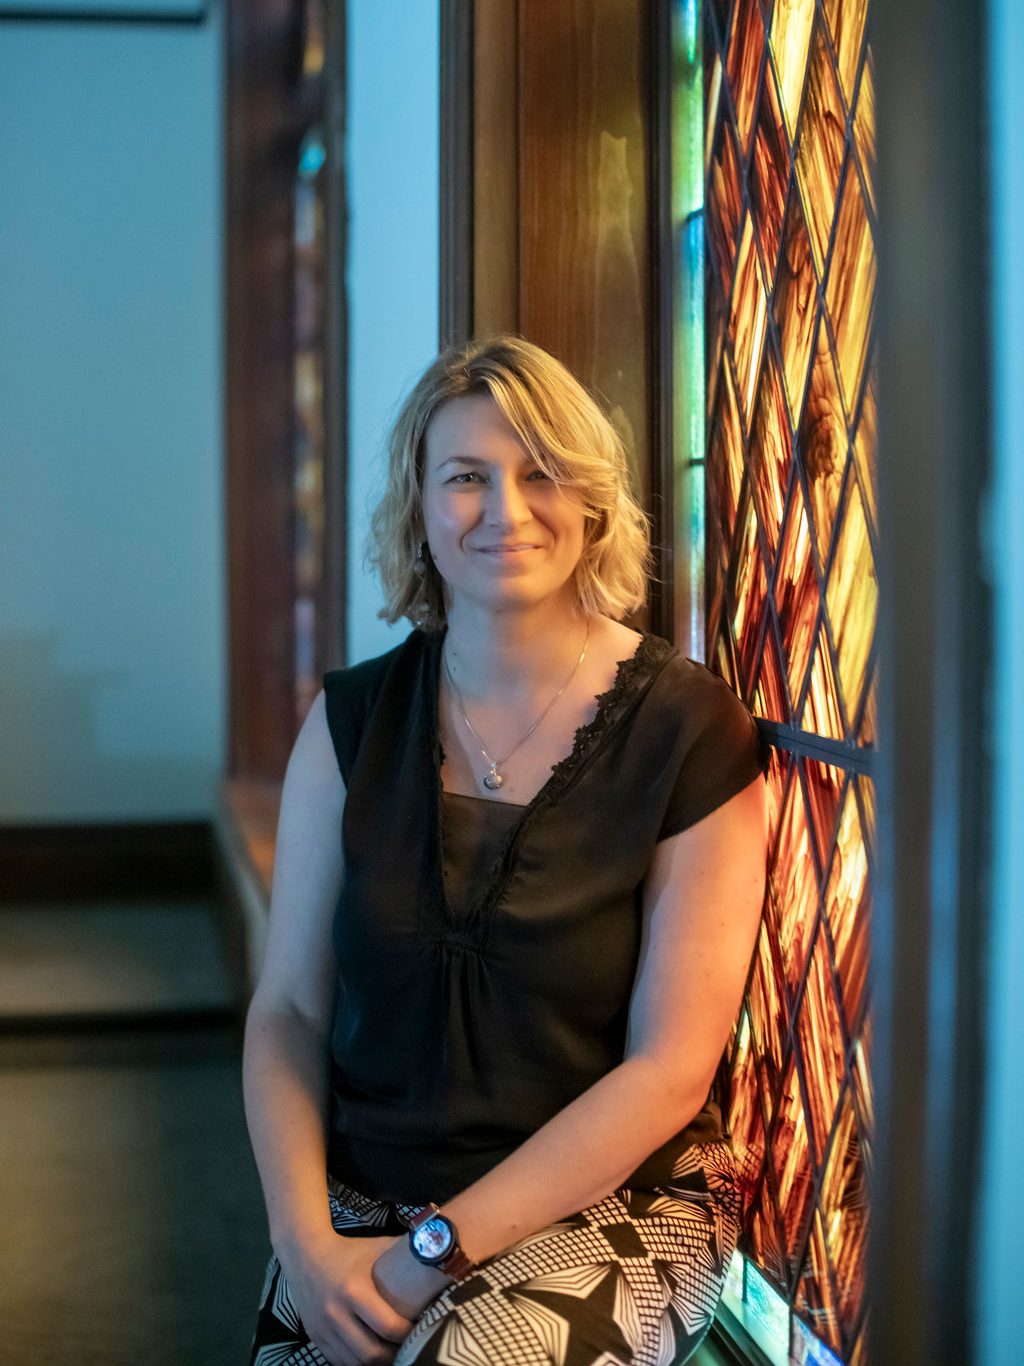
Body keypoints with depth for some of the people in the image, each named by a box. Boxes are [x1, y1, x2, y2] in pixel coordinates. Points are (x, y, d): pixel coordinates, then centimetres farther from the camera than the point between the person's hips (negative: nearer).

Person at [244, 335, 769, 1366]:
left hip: (610, 1203, -2)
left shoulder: (687, 731, -7)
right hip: (360, 1198, 3)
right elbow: (287, 1010, 3)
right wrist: (305, 1240, -13)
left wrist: (436, 1249, -14)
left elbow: (671, 1068, -10)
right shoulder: (351, 719, 3)